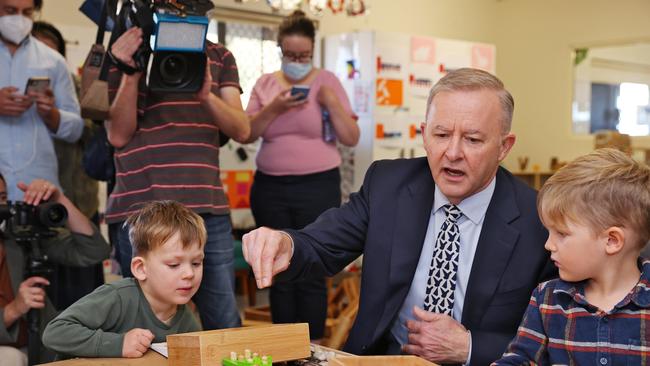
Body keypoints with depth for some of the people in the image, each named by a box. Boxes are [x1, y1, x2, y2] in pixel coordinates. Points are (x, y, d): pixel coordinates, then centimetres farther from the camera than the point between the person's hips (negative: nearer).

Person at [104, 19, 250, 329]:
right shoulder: (124, 51, 8)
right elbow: (118, 135, 1)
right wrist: (131, 73, -11)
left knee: (226, 327, 3)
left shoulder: (219, 57, 15)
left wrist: (206, 95, -14)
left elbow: (241, 130, 4)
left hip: (209, 207, 3)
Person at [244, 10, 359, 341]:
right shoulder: (265, 83, 7)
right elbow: (246, 134, 0)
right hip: (270, 189, 3)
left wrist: (332, 102, -16)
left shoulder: (326, 81, 1)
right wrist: (274, 108, -15)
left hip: (318, 188, -3)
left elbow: (351, 138, -1)